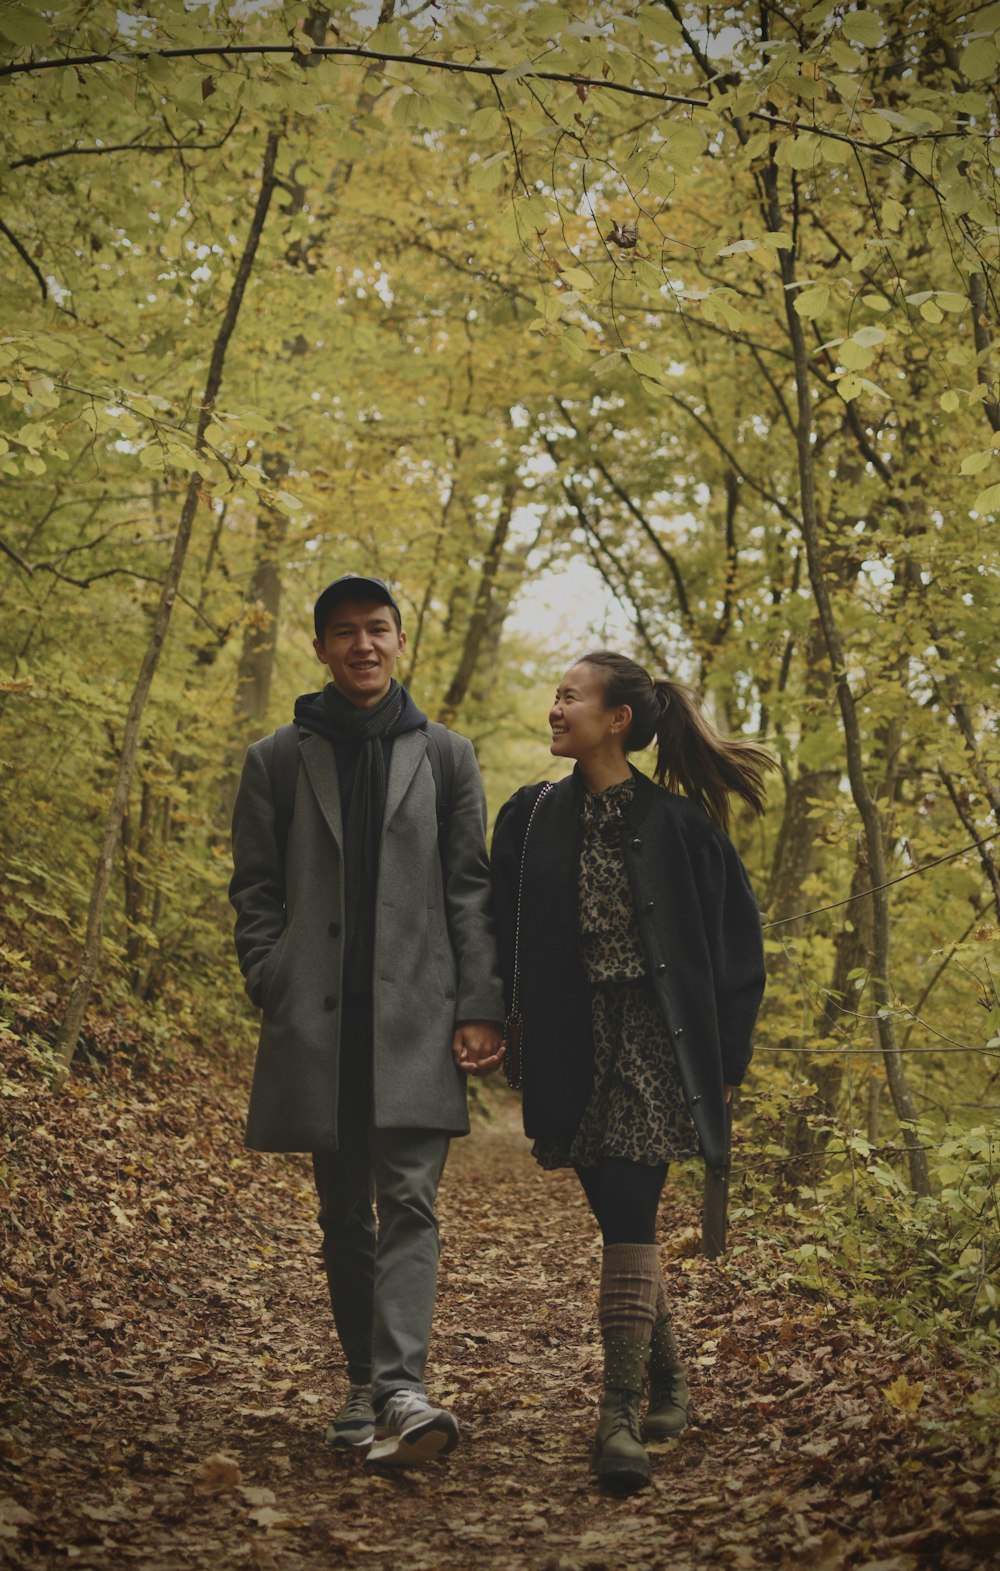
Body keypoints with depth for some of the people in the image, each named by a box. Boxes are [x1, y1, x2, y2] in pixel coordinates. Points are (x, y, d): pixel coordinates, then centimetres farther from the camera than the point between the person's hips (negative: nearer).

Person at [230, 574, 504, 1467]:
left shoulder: (446, 756, 11)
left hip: (415, 1017, -1)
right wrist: (274, 991, -3)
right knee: (344, 1215, 9)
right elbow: (255, 890, 9)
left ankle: (402, 1389, -17)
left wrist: (481, 1008, -2)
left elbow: (470, 889, 6)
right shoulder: (279, 760, 11)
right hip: (317, 1023, 1)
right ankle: (365, 1384, 20)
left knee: (409, 1201, -12)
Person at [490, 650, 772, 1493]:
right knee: (621, 1219, 11)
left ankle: (619, 1419, -10)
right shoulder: (533, 818, 7)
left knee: (628, 1215, -13)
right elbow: (508, 938, 8)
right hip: (574, 1044, 4)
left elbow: (739, 939, 2)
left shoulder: (679, 824, -3)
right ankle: (668, 1387, 28)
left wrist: (727, 1053, -1)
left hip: (655, 1040, -4)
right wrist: (497, 1028, -2)